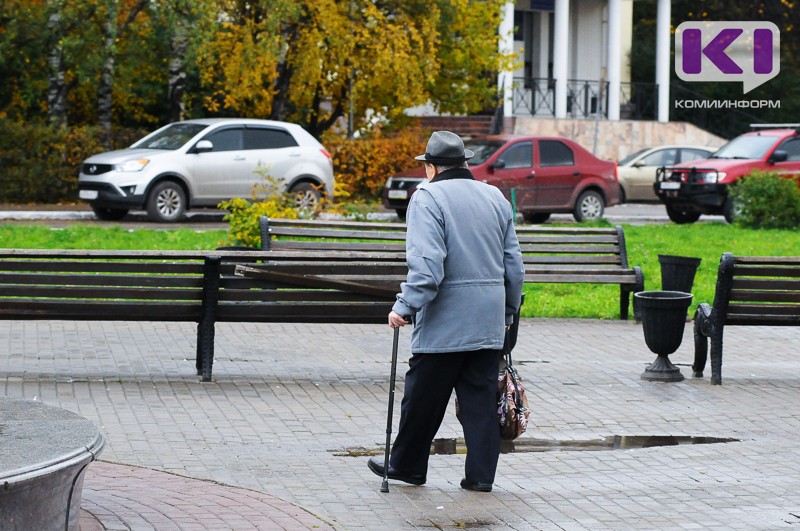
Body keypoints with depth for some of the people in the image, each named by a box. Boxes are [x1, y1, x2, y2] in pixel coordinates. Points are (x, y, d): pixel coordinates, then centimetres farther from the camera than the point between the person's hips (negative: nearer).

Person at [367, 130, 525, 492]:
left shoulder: (428, 197, -7)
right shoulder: (496, 198, 13)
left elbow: (426, 263, -19)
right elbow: (514, 265, 15)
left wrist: (406, 307, -17)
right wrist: (508, 312, 24)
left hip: (444, 321, -6)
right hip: (489, 322, 6)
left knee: (424, 397, 6)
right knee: (481, 397, 8)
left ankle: (407, 466, 18)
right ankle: (481, 474, 7)